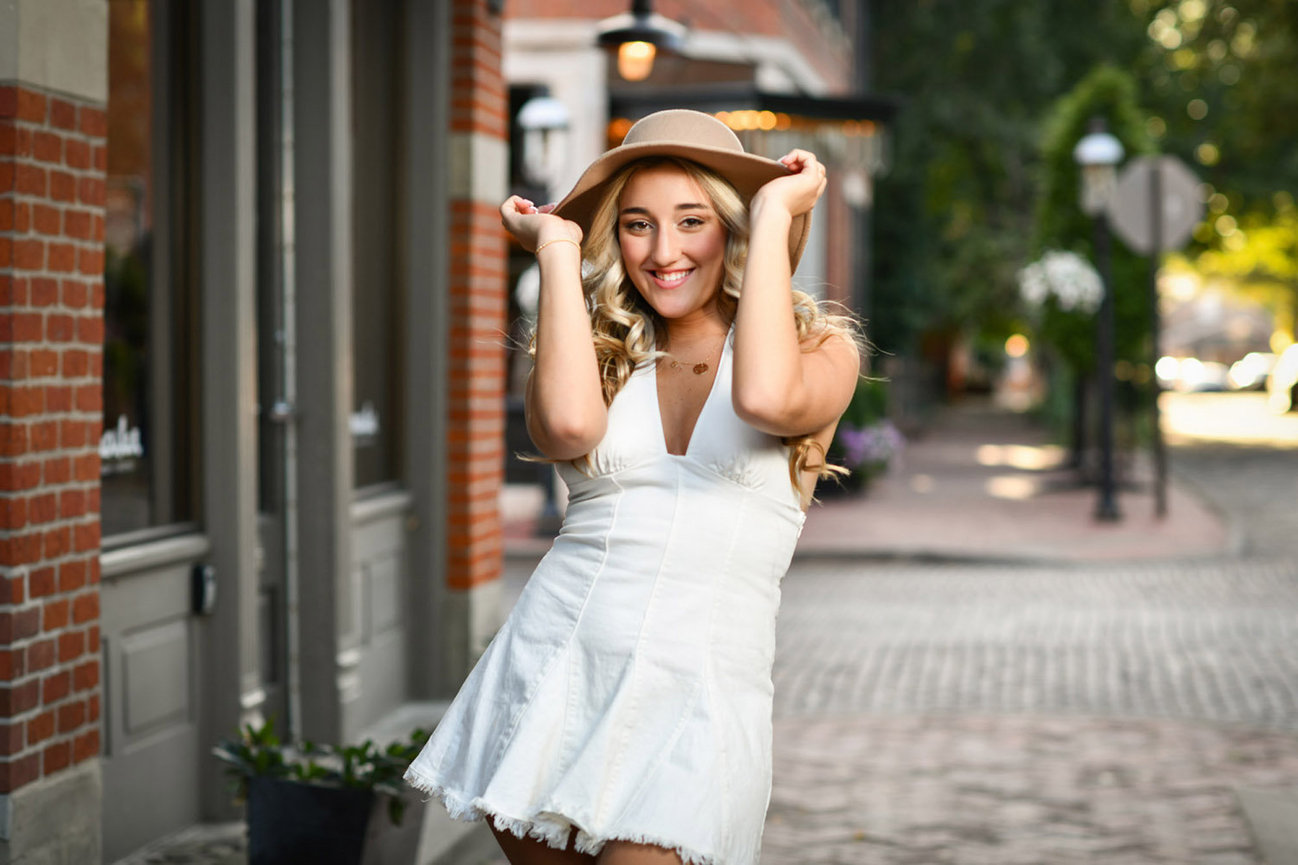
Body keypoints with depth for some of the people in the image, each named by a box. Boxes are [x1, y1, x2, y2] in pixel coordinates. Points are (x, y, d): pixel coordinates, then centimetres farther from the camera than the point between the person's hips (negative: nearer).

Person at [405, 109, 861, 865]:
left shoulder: (821, 350, 4)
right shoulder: (606, 353, 11)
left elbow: (765, 398, -20)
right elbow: (568, 425, -13)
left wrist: (774, 215, -9)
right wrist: (557, 248, -2)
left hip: (695, 697, -3)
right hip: (550, 670, 3)